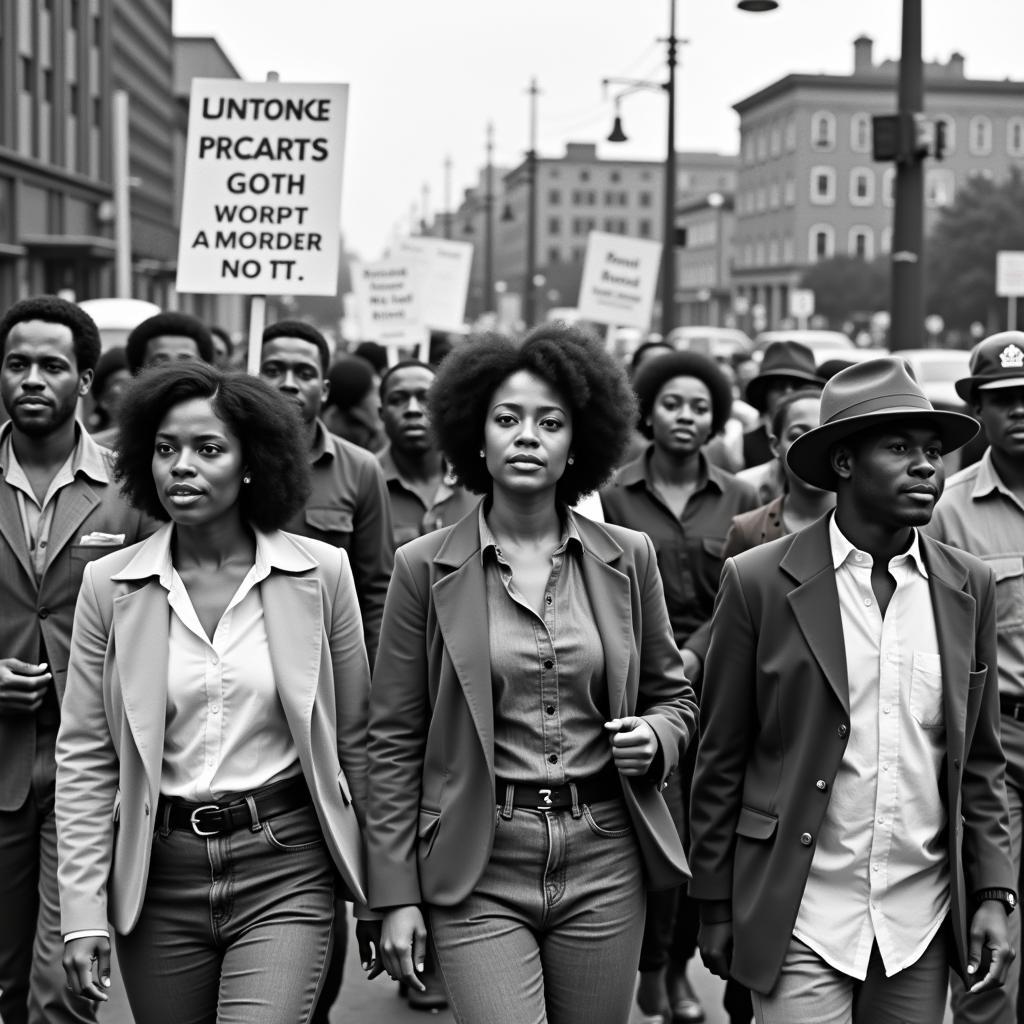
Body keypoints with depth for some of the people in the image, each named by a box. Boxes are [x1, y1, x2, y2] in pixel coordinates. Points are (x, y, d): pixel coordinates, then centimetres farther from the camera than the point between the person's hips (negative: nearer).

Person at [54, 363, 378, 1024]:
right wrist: (84, 914, -3)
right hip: (158, 874, 2)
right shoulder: (110, 585, -1)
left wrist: (379, 893, 8)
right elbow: (85, 758, 2)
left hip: (286, 868, -2)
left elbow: (355, 739, 4)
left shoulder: (322, 573, -3)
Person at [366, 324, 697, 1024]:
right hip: (478, 867, -2)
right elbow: (396, 740, 1)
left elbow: (674, 696, 16)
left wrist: (654, 738, -7)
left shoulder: (628, 558, 5)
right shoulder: (425, 567, -1)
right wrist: (396, 895, -2)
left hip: (606, 860, 3)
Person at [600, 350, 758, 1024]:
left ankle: (679, 967, 22)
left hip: (714, 681, 2)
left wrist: (691, 654, -12)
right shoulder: (616, 497, 0)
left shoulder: (738, 499, 5)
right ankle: (650, 965, 11)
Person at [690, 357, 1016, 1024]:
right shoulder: (759, 582, -7)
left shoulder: (969, 588, 4)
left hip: (923, 922, 4)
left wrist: (993, 894, 2)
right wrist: (715, 906, 1)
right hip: (800, 919, -3)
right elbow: (721, 760, -2)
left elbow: (981, 760, 10)